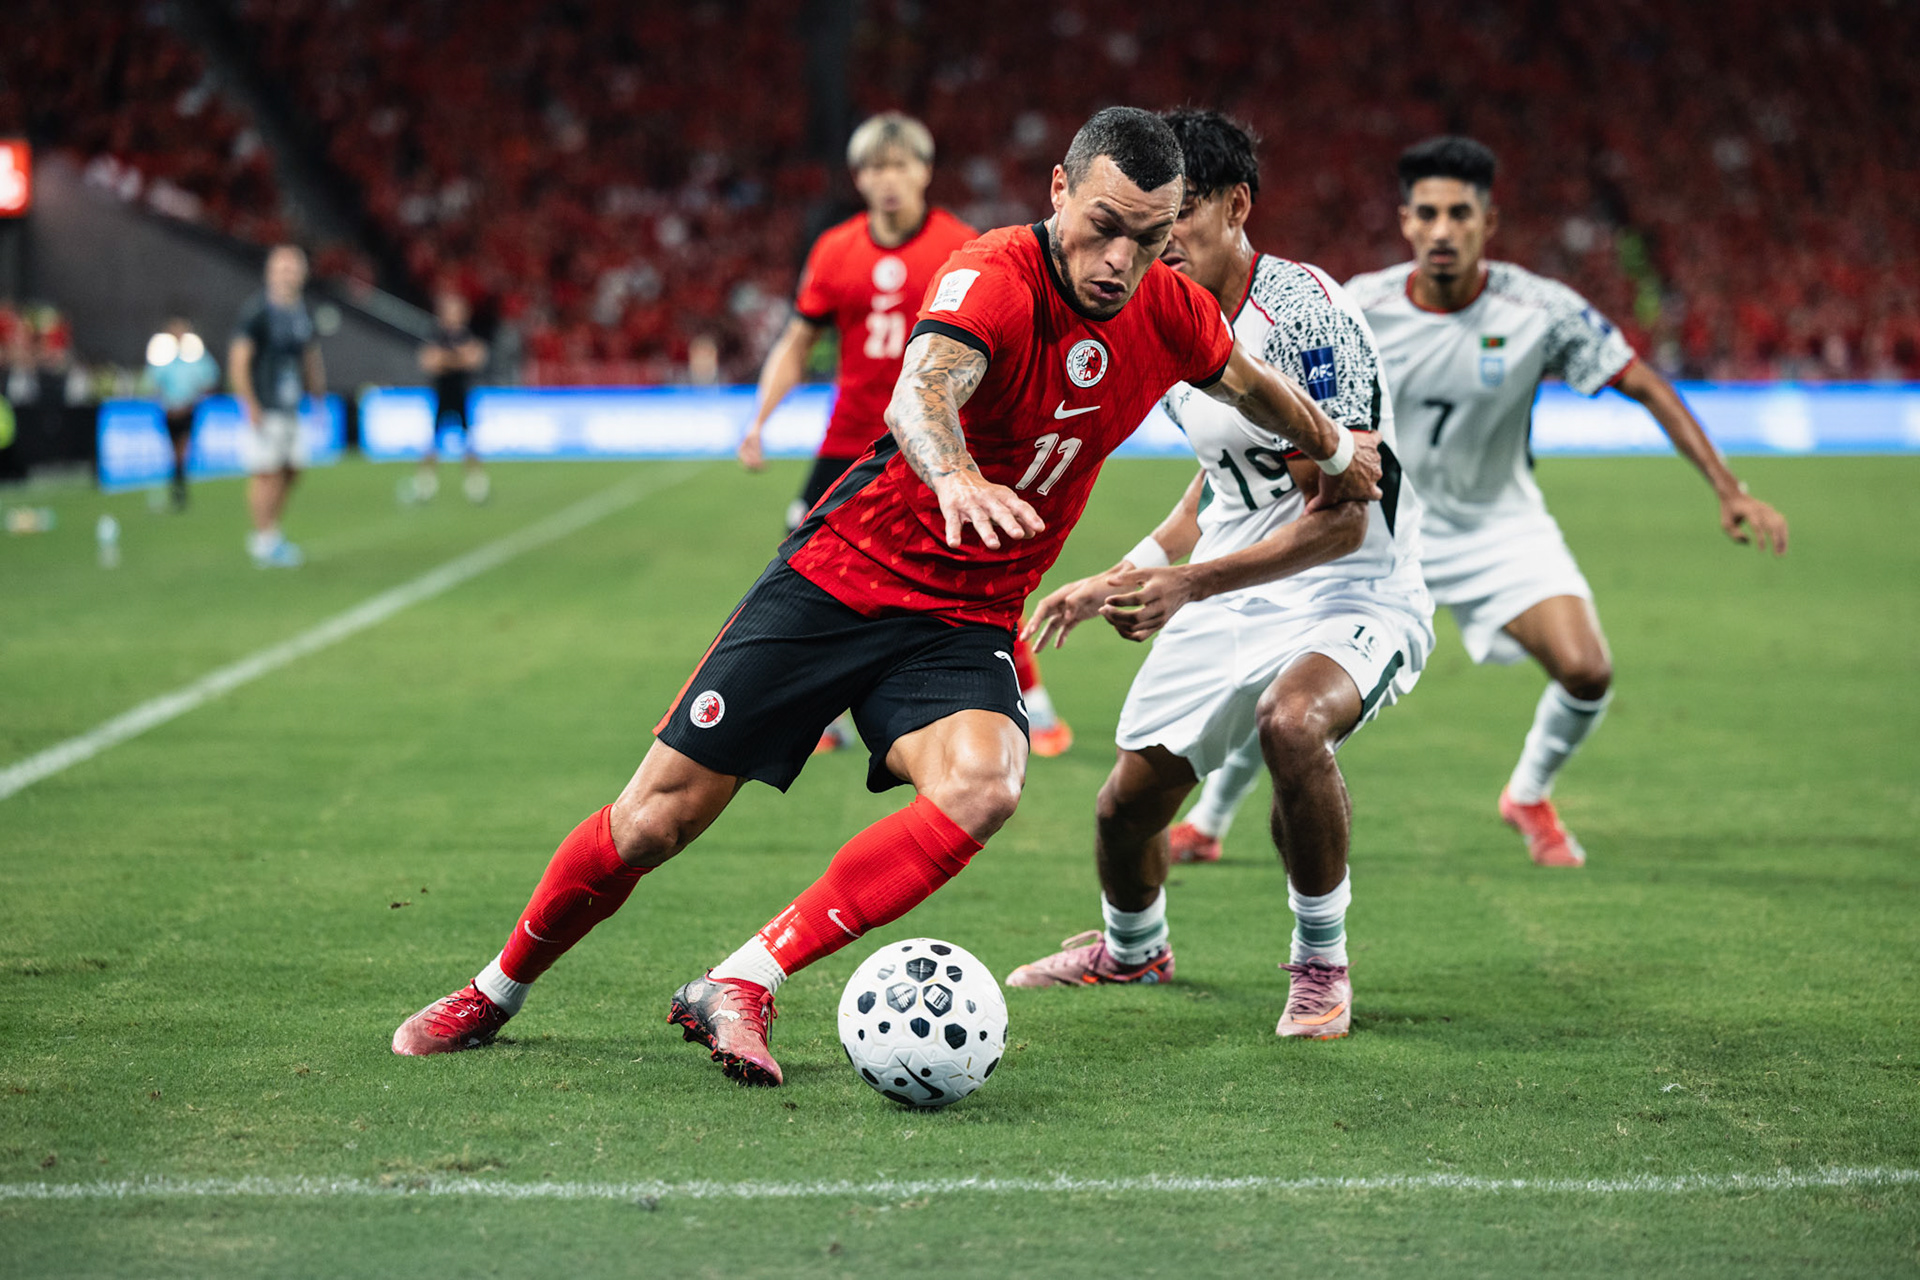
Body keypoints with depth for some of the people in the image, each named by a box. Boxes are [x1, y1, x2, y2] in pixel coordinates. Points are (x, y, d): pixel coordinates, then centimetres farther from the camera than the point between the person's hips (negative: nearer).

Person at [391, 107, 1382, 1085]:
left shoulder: (1169, 312, -3)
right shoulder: (993, 277, -22)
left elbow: (1248, 385, 20)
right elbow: (921, 390, -43)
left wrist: (1336, 452, 36)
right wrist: (955, 475, -64)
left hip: (963, 627, 4)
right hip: (838, 578, -4)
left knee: (983, 786, -29)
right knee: (658, 817, -2)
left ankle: (738, 990, -22)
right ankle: (497, 991, 24)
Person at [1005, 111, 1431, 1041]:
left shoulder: (1301, 315, -22)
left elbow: (1341, 518, -25)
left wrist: (1189, 584, -31)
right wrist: (1122, 578, 18)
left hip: (1353, 596, -7)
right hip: (1226, 598, 7)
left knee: (1291, 722, -38)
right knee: (1125, 806, 6)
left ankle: (1321, 962, -13)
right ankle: (1131, 949, 43)